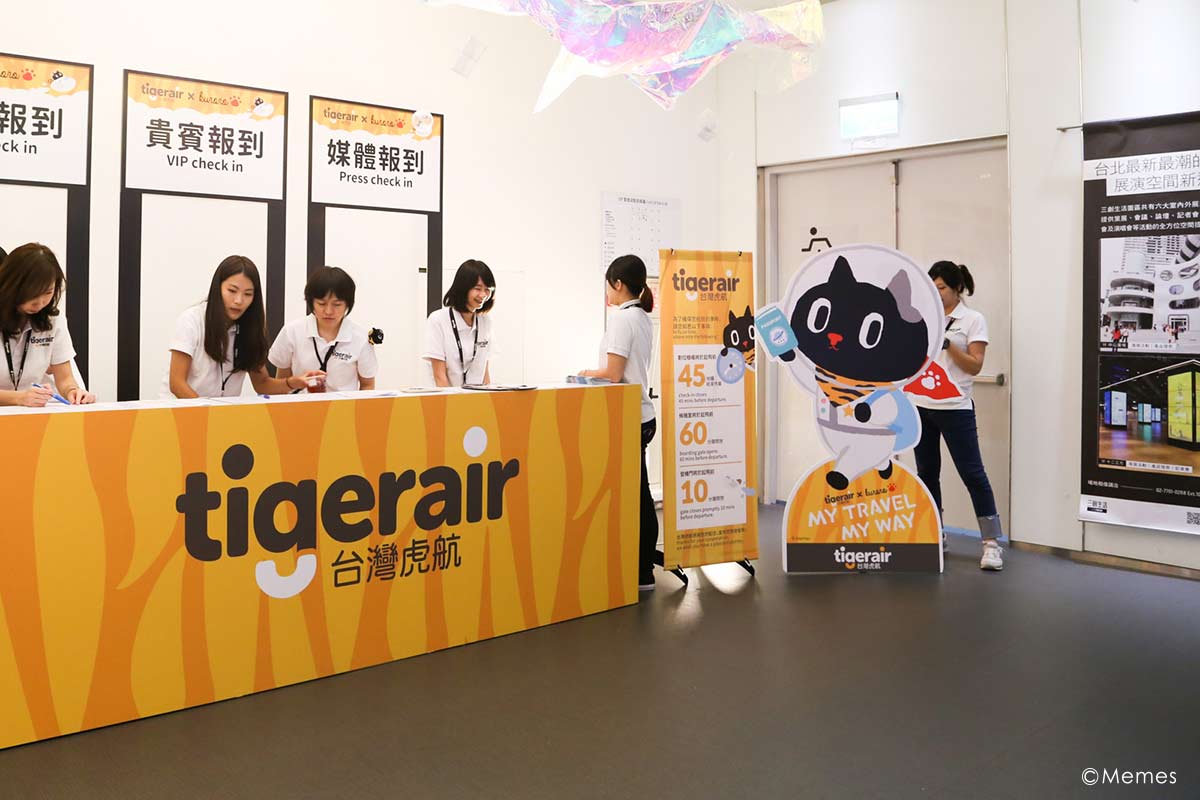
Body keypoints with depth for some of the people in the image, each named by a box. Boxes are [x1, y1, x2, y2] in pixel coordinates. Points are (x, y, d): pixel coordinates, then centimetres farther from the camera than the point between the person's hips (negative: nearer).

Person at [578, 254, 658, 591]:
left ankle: (640, 575, 5)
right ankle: (643, 571, 19)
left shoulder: (621, 318, -14)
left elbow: (613, 373, -17)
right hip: (643, 417, 9)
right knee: (639, 497, 12)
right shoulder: (643, 318, 14)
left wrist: (590, 373, 1)